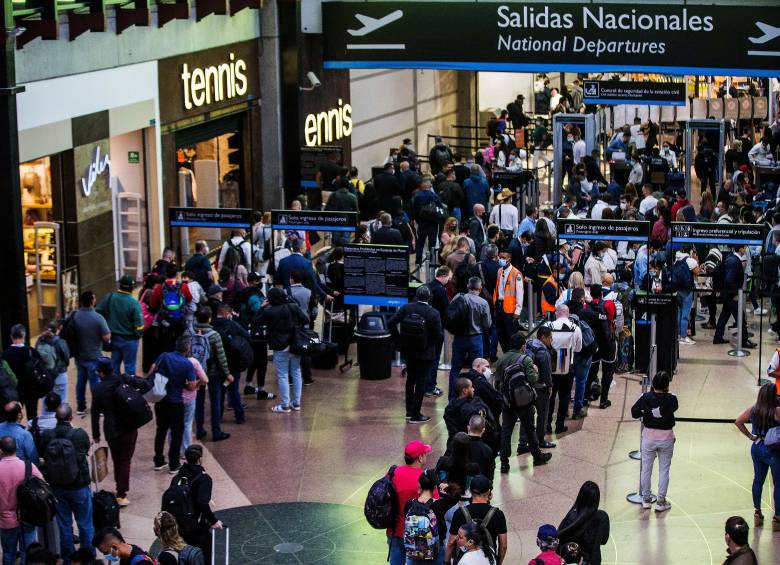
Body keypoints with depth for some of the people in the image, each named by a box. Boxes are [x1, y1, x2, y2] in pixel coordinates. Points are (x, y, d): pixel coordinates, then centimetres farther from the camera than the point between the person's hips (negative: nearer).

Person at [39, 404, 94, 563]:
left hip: (57, 488, 2)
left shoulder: (46, 436, -14)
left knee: (64, 525, 16)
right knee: (85, 525, 14)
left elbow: (42, 455, -1)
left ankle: (68, 558, 27)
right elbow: (86, 451, -4)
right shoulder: (80, 435, -20)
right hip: (79, 486, -2)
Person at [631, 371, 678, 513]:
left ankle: (646, 499, 25)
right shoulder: (671, 399, -14)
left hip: (649, 436, 1)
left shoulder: (646, 398, -13)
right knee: (664, 470, 10)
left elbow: (634, 412, -8)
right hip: (666, 438, -1)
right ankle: (661, 502, 14)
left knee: (646, 468, 15)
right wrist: (666, 392, 6)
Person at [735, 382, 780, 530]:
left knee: (758, 480, 17)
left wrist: (749, 435, 8)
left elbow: (738, 422, 4)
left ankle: (757, 513, 24)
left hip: (757, 447, 6)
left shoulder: (753, 409, -1)